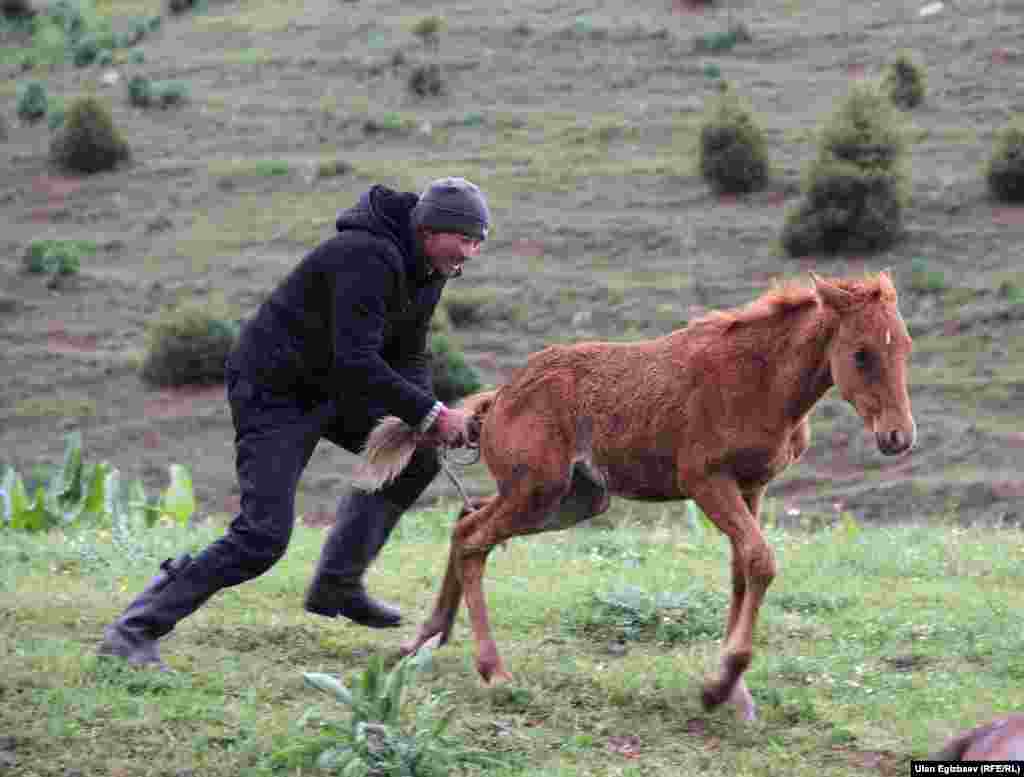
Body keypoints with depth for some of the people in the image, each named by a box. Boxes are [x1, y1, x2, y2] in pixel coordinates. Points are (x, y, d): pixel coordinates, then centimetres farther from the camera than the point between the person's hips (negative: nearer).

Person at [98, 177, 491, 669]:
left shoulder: (428, 270, 3)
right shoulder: (367, 257, -27)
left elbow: (408, 357, 9)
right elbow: (356, 362, -33)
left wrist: (424, 416, -10)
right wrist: (429, 413, -29)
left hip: (327, 387, 10)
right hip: (272, 392, -10)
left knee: (418, 458, 10)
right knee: (263, 535, -17)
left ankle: (336, 585, 17)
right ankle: (132, 632, -13)